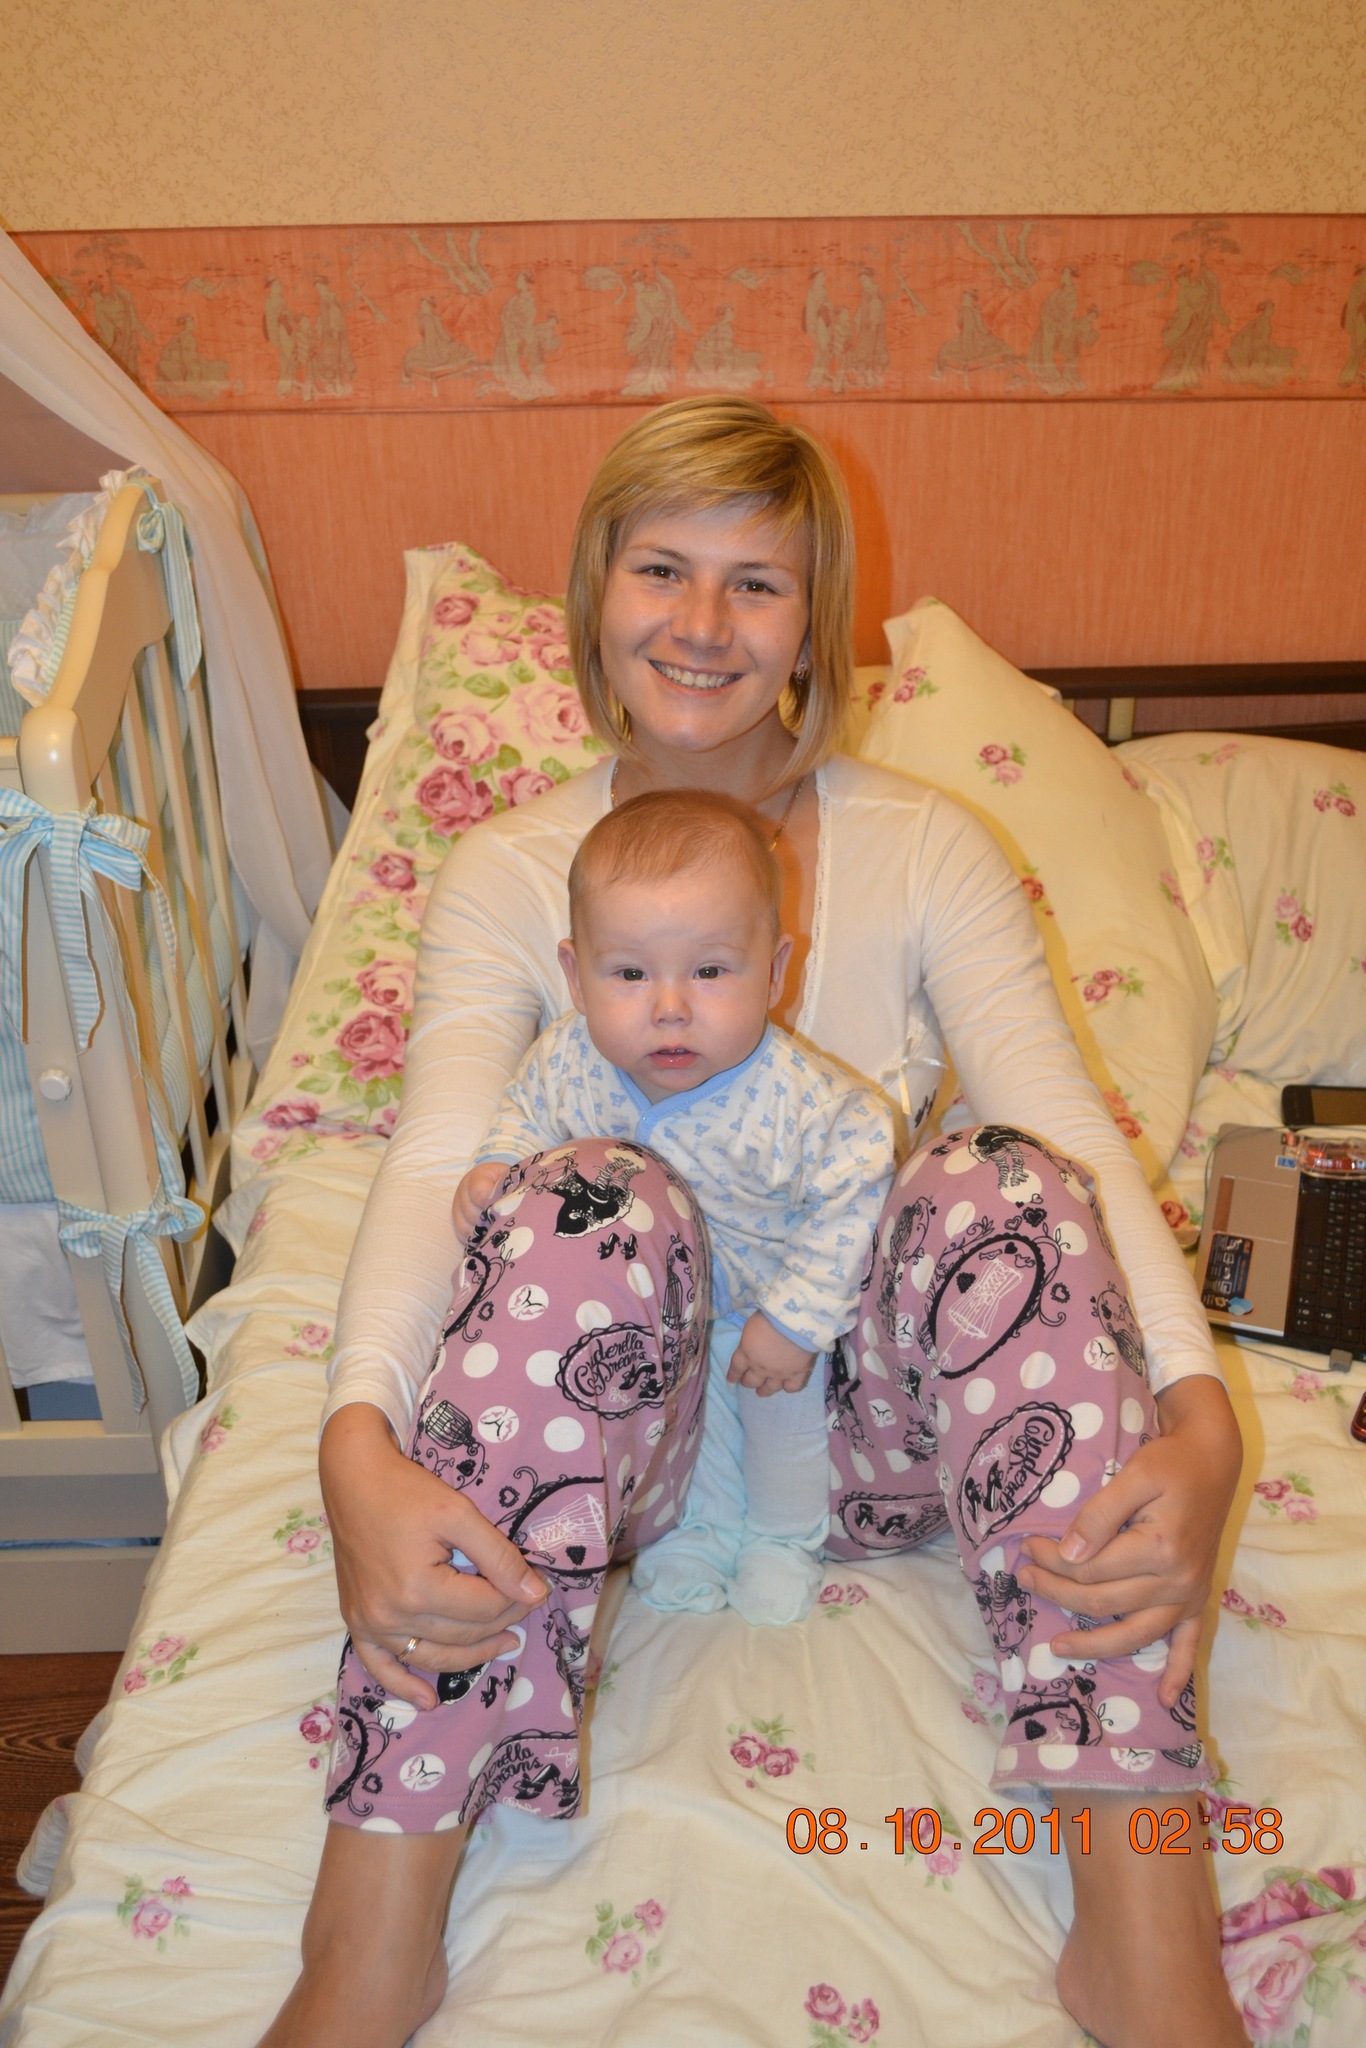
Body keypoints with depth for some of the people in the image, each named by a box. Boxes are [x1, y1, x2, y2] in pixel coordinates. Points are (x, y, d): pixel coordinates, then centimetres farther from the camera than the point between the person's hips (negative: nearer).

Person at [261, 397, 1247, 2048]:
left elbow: (1074, 1136, -11)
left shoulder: (928, 851, 1)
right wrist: (358, 1447, -33)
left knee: (1003, 1179, -29)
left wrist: (1199, 1419, -28)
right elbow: (429, 1165, -15)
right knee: (595, 1198, -32)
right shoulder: (507, 874, 1)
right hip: (625, 1421, 0)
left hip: (871, 1415, 1)